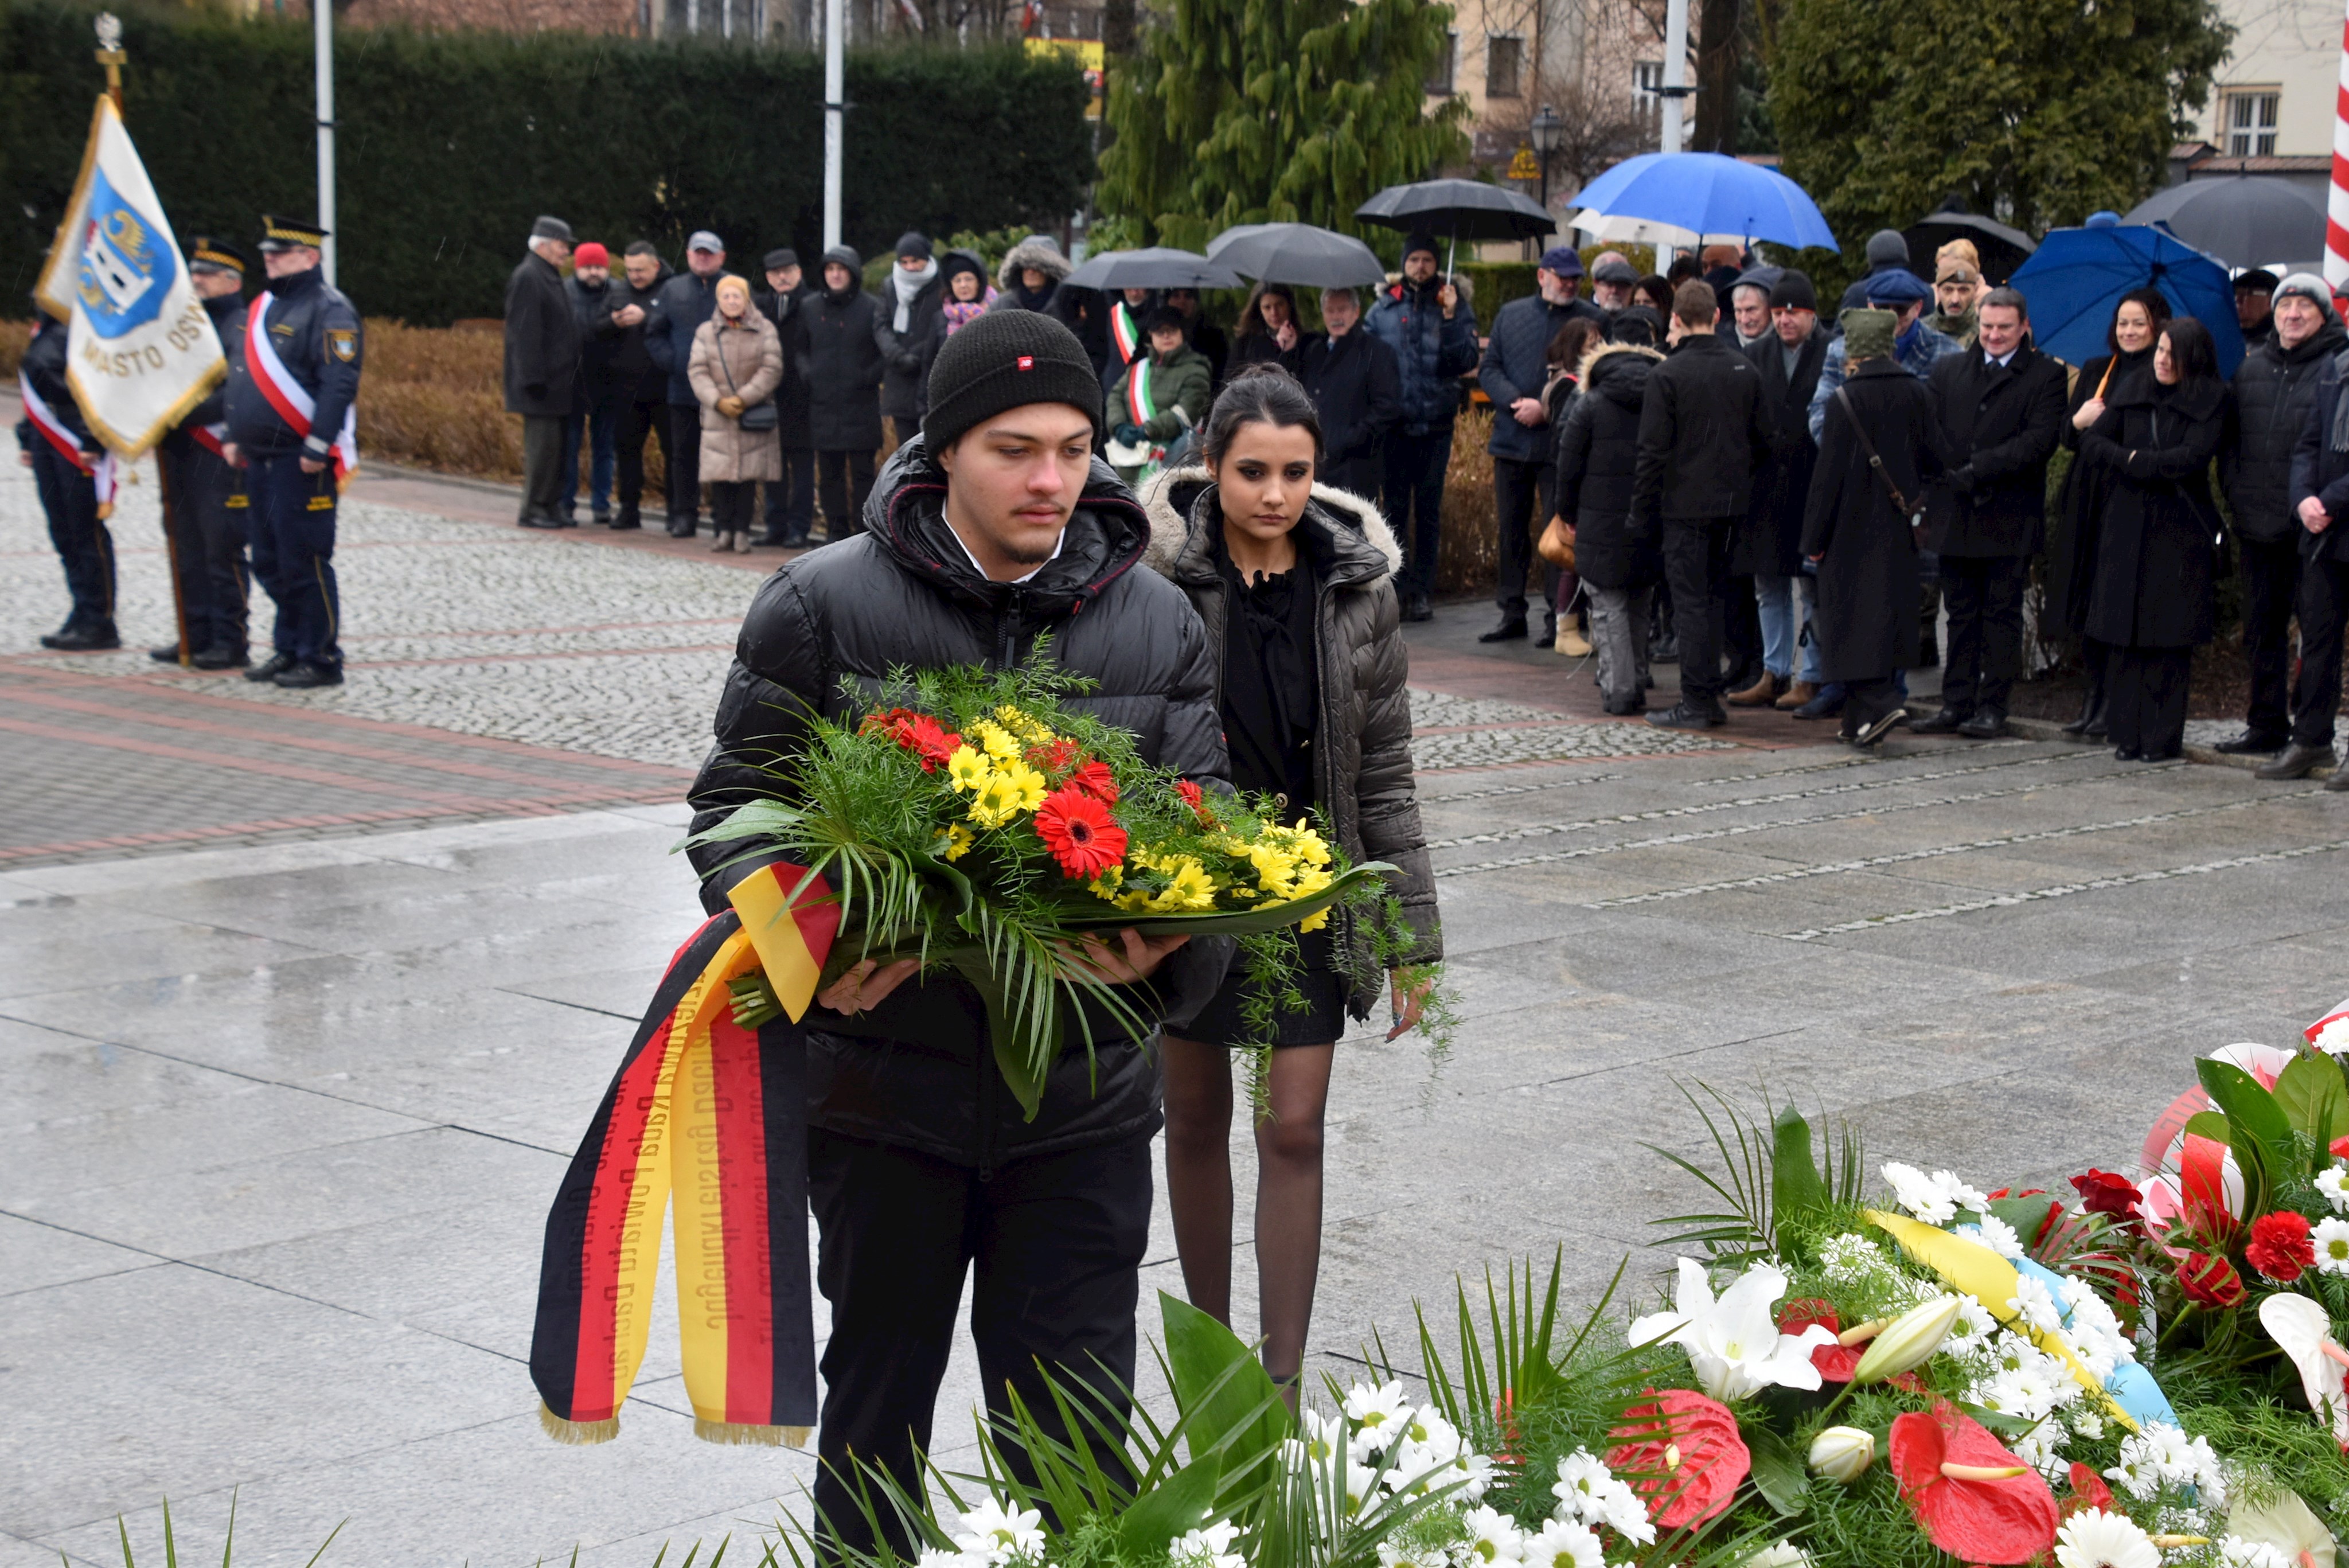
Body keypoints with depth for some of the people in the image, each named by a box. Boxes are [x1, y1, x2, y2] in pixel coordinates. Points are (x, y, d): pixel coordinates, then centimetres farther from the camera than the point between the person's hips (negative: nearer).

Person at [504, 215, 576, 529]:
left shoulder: (551, 277, 20)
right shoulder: (528, 277, -12)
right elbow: (525, 332, -18)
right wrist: (534, 378, -23)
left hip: (558, 382, 10)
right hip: (542, 383, -10)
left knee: (556, 445, 10)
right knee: (544, 444, -9)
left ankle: (551, 507, 14)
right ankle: (533, 510, -6)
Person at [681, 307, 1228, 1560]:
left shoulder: (1159, 624, 4)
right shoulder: (823, 605, -5)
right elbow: (739, 803, 0)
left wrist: (1166, 945, -17)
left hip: (1083, 1094, 1)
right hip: (880, 1087, -1)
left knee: (1077, 1426, 6)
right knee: (878, 1405, 15)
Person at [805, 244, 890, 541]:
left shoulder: (871, 308, -1)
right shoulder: (812, 308, 9)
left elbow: (887, 344, -7)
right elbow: (802, 351, 18)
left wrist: (869, 375, -16)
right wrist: (809, 378, 4)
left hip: (860, 405, -3)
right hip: (823, 405, 4)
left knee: (862, 473, -2)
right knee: (829, 473, 7)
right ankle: (836, 530, 15)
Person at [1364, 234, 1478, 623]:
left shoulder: (1455, 305, 3)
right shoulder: (1384, 307, 7)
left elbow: (1467, 361, -7)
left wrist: (1451, 318, -16)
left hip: (1436, 424, -1)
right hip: (1393, 426, 1)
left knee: (1429, 510, 4)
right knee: (1394, 507, 3)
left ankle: (1423, 590, 9)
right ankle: (1394, 587, 9)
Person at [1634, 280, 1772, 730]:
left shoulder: (1668, 374, -12)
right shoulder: (1746, 371, 5)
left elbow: (1654, 450, -12)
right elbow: (1764, 439, 10)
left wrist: (1641, 508, -5)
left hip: (1685, 503, -5)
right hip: (1731, 503, 5)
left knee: (1690, 600, -2)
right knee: (1715, 596, 14)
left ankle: (1695, 704, -2)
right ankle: (1710, 697, 17)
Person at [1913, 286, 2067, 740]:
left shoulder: (2046, 375, 0)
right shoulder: (1950, 370, 14)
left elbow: (2041, 439, -11)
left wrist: (1979, 469, -17)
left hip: (2010, 519, -4)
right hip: (1956, 515, 4)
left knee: (2001, 616, 2)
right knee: (1961, 616, 9)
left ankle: (1992, 708, 6)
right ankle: (1956, 705, 13)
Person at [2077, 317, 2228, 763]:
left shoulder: (2211, 400, 0)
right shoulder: (2131, 392, 11)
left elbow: (2192, 458, -12)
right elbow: (2091, 443, 5)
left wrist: (2134, 462, -7)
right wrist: (2130, 459, -12)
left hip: (2180, 530, -3)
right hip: (2127, 526, 3)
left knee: (2169, 638, -3)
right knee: (2126, 635, 0)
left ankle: (2162, 738, 2)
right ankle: (2127, 735, 4)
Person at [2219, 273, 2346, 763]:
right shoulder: (2252, 367, 13)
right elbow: (2230, 436, 20)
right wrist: (2235, 489, 9)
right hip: (2258, 521, 6)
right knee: (2262, 626, 14)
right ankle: (2266, 724, 24)